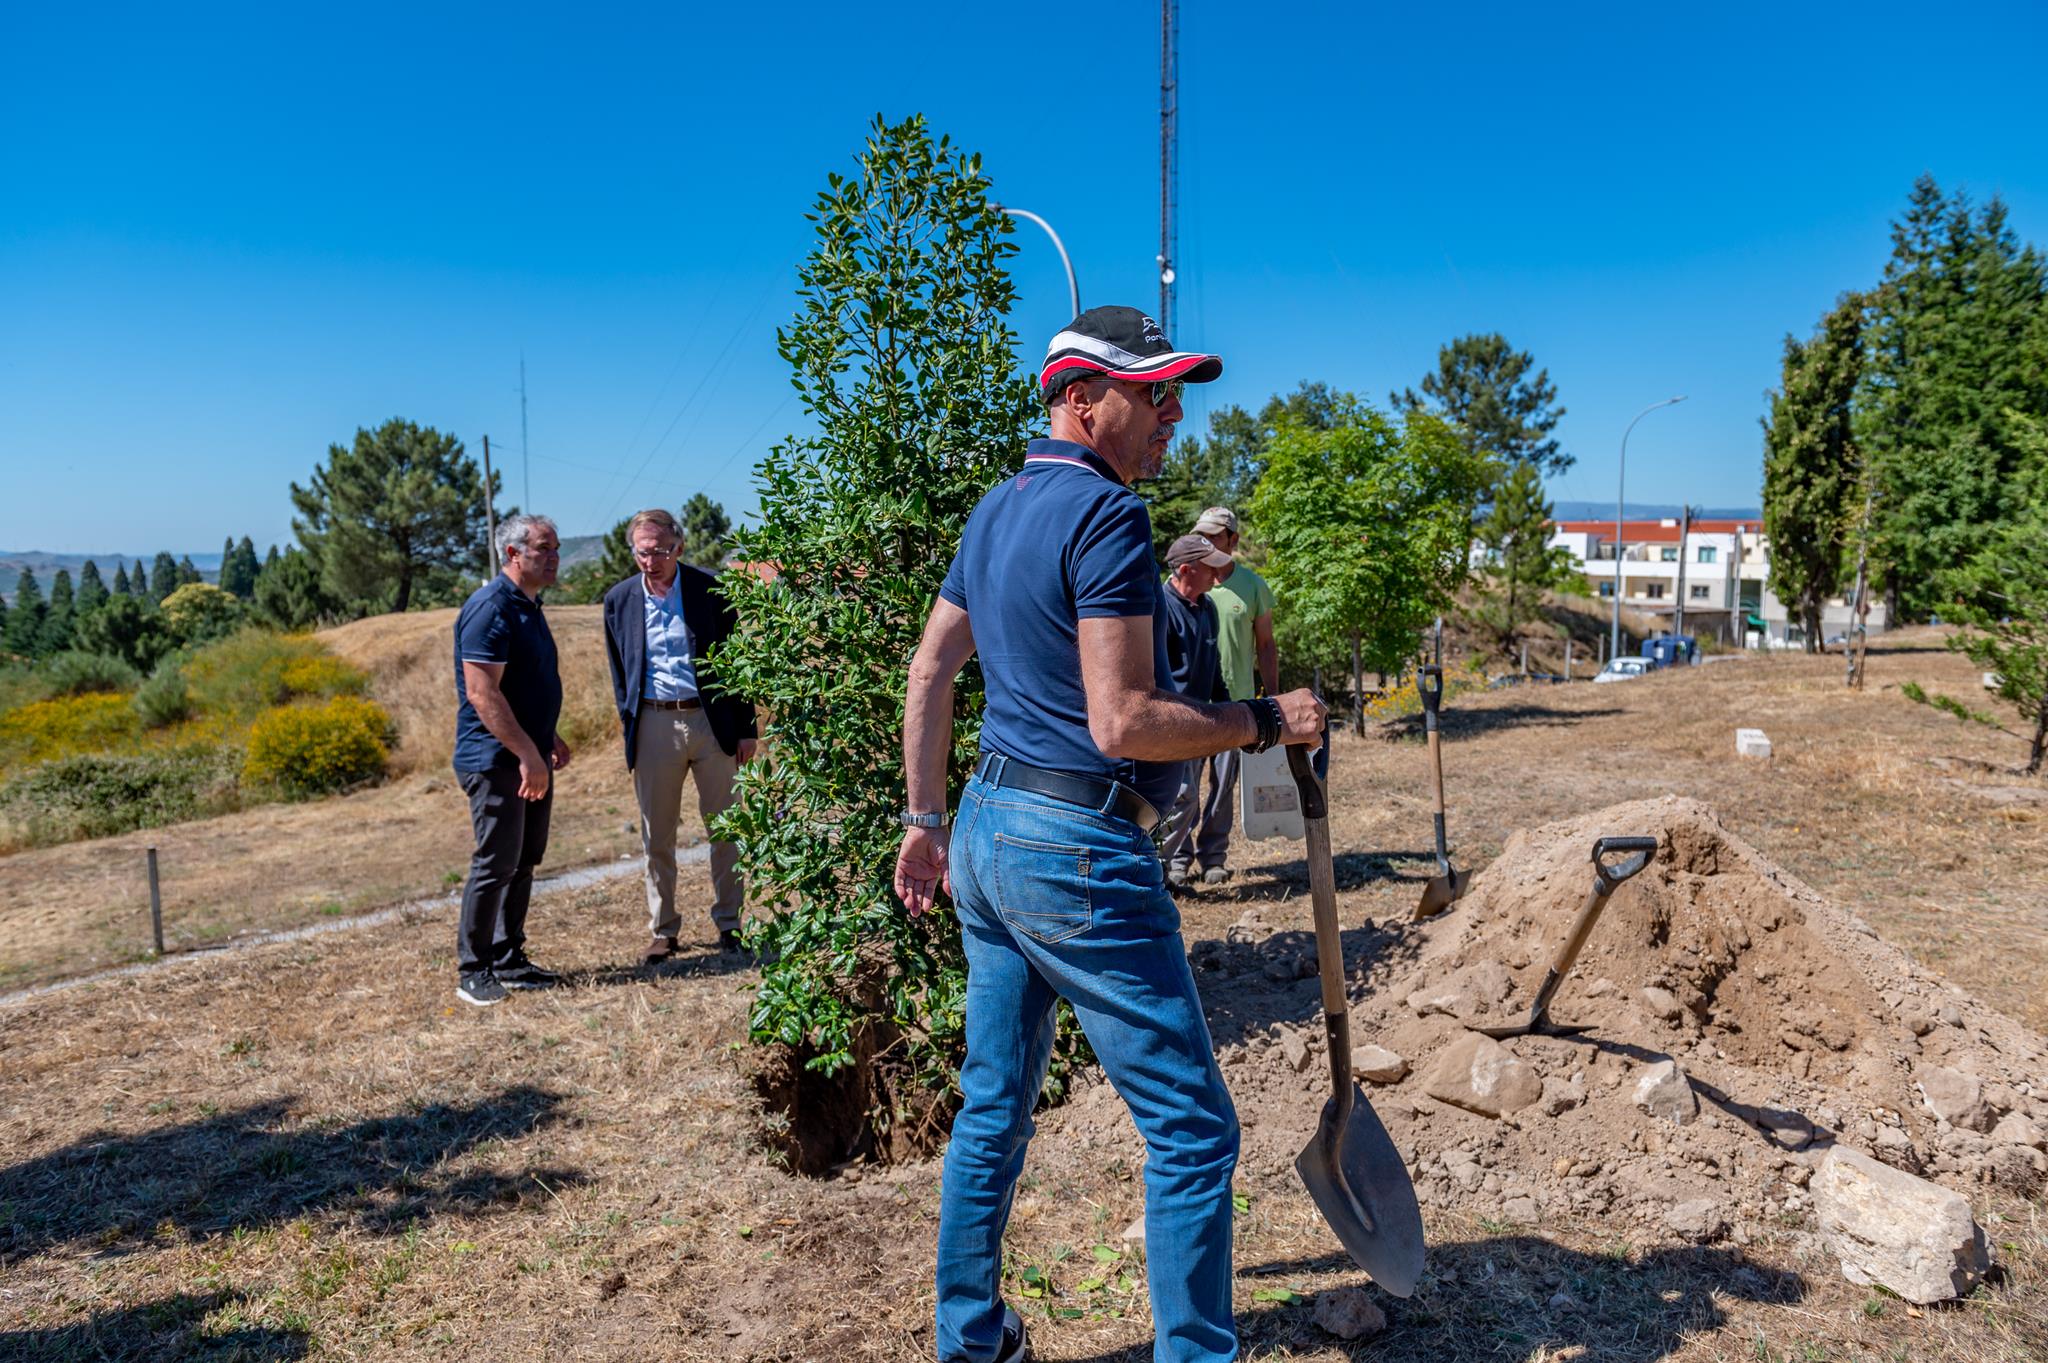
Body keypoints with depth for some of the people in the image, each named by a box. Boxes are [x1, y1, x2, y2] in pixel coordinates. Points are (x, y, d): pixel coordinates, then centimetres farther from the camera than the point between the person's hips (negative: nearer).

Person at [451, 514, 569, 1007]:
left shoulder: (528, 607, 15)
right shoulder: (490, 608, -16)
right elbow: (482, 693, -23)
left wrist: (549, 740, 19)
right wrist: (527, 754, -24)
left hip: (529, 758, 10)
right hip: (497, 761, -9)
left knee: (523, 862, 13)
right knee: (495, 864, -4)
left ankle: (509, 961, 22)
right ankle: (473, 970, 7)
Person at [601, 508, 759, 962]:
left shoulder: (709, 590, -2)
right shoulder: (619, 600, 4)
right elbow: (619, 674, 12)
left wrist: (746, 728, -1)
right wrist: (630, 729, 5)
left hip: (712, 721, -1)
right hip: (653, 725, 2)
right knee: (656, 838, 7)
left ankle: (728, 924, 20)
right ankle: (662, 932, 20)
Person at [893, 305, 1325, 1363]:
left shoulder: (995, 510, 13)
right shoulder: (1105, 514, -16)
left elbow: (928, 674, 16)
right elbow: (1122, 724, -22)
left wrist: (926, 821, 21)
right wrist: (1265, 720, -9)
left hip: (986, 830, 10)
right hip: (1079, 850, -9)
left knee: (991, 1109, 20)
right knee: (1191, 1129, 4)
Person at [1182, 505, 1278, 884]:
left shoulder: (1253, 587, 4)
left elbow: (1265, 646, 10)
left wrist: (1271, 699, 6)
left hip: (1235, 700, 1)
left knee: (1224, 782, 7)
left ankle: (1213, 856, 18)